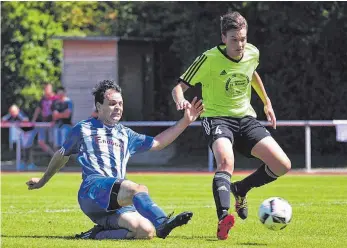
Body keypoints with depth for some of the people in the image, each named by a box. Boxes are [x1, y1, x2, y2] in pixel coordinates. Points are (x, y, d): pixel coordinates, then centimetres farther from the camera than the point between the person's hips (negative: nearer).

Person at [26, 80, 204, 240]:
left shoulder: (125, 134, 30)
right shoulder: (83, 129, 19)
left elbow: (157, 142, 31)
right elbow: (61, 155, 32)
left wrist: (185, 121, 24)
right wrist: (42, 181, 41)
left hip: (116, 205, 6)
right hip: (93, 189, -5)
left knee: (146, 231, -25)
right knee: (138, 189, -36)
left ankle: (99, 233, -9)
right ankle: (162, 224, -57)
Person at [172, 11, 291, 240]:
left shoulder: (252, 53, 0)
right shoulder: (210, 59, -16)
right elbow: (180, 86, -14)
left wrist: (267, 102, 28)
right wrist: (181, 101, -37)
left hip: (246, 118, 5)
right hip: (217, 117, -5)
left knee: (282, 165, -9)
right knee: (226, 161, -37)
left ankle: (240, 189, 15)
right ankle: (224, 218, -49)